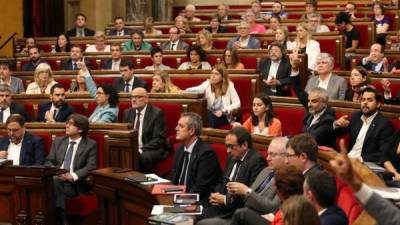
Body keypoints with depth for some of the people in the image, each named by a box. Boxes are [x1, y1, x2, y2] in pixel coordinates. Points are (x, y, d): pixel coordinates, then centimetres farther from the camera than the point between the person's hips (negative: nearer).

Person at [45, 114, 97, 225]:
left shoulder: (91, 145, 6)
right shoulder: (58, 141, 20)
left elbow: (91, 167, -5)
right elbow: (49, 161, 15)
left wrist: (73, 176, -22)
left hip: (76, 183, -3)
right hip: (56, 178, 3)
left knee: (53, 189, -34)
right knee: (55, 180, -35)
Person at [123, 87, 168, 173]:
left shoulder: (157, 113, -6)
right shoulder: (128, 112, 12)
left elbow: (159, 139, -12)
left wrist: (141, 149, -21)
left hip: (153, 149, -5)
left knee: (144, 157, -36)